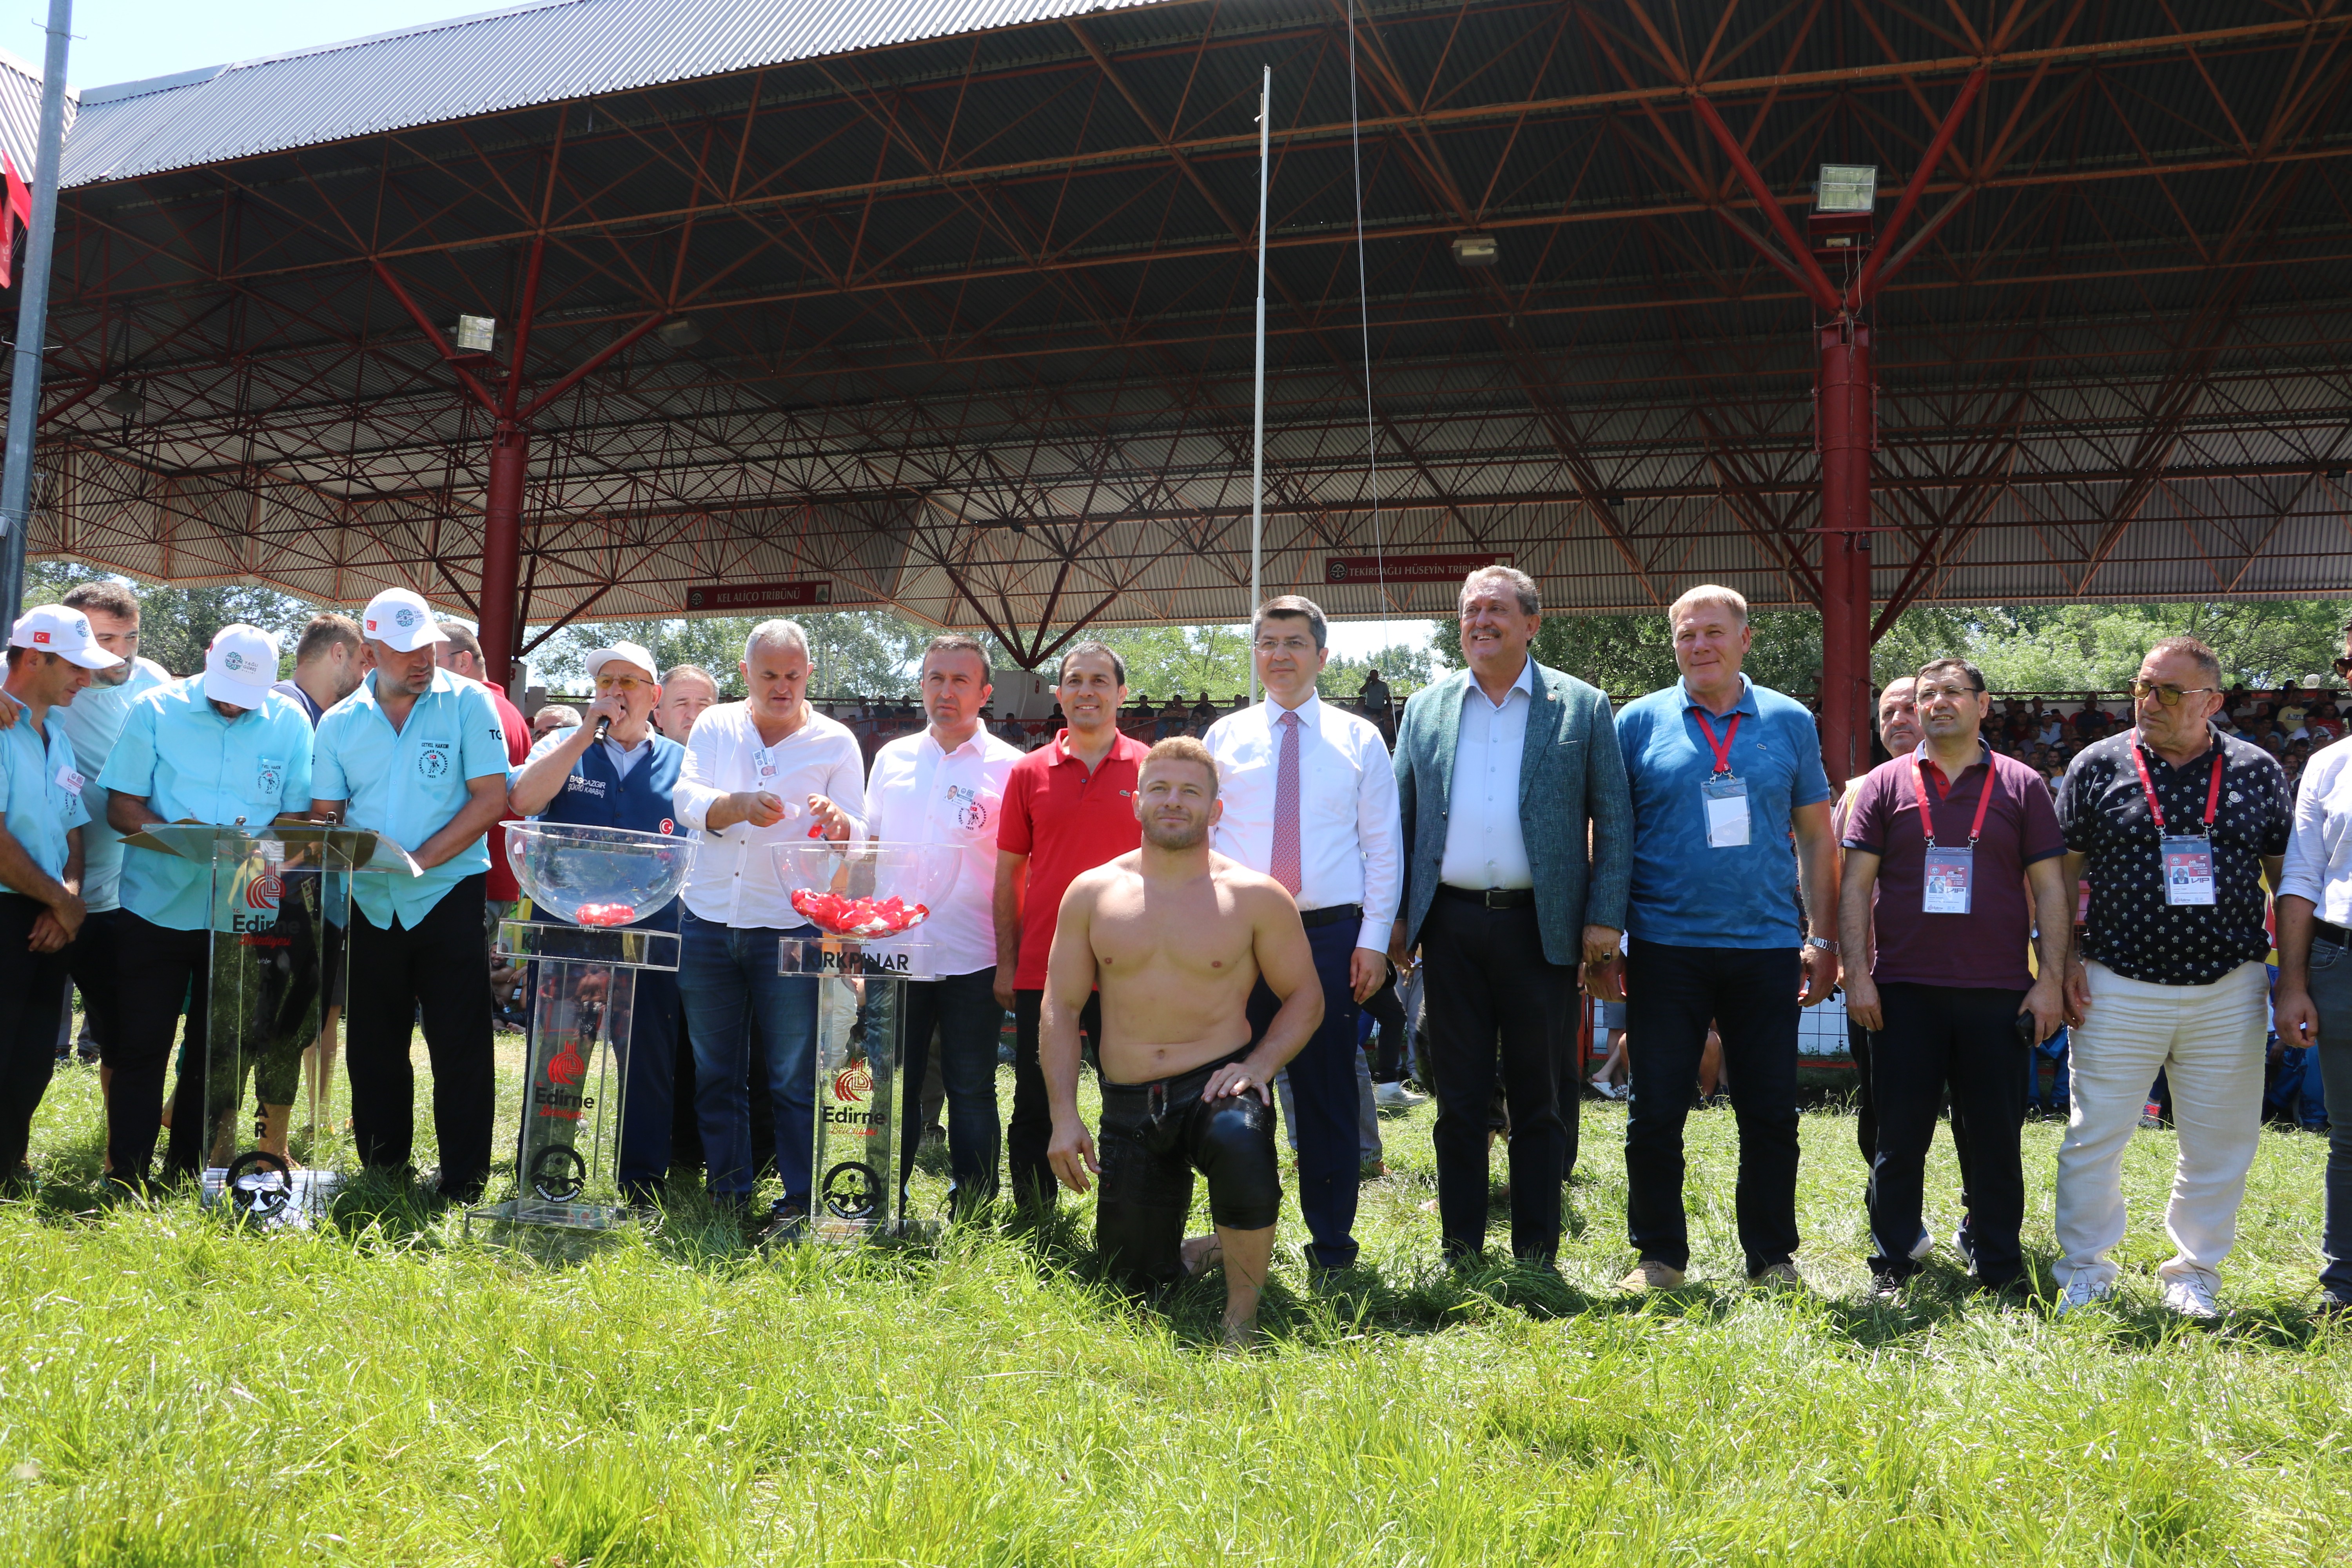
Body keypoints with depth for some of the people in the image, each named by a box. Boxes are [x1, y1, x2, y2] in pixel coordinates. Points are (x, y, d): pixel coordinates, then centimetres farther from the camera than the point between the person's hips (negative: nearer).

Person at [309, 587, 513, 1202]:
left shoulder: (468, 703, -3)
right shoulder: (339, 724, 8)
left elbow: (491, 799, -9)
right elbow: (324, 817, 7)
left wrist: (418, 860, -17)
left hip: (450, 897, -4)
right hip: (370, 907, 4)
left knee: (461, 1048, -2)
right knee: (373, 1047, 12)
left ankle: (464, 1187, 6)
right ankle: (382, 1174, 26)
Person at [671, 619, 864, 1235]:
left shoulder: (836, 743, 4)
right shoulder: (715, 727, 9)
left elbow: (857, 838, -1)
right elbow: (686, 798, -4)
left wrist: (835, 821, -24)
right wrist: (739, 805, -24)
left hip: (791, 929, -3)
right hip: (708, 923, 3)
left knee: (795, 1079, -3)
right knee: (716, 1073, 10)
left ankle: (799, 1203, 6)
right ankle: (728, 1195, 21)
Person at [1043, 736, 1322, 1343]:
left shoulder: (1255, 896, -2)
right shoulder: (1092, 893, 3)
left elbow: (1305, 996, 4)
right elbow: (1061, 1006, 5)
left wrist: (1257, 1067, -13)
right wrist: (1064, 1115, -3)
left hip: (1216, 1086, -3)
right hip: (1128, 1106, 3)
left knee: (1239, 1140, -39)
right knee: (1135, 1279, 4)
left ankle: (1243, 1317, -18)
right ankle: (1212, 1252, 39)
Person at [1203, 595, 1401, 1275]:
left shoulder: (1359, 739, 8)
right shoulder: (1224, 738, 10)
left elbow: (1383, 847, 5)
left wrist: (1374, 938, -3)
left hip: (1331, 936, -1)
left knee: (1329, 1091, 3)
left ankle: (1332, 1245, 14)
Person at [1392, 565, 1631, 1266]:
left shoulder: (1582, 706, 3)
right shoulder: (1426, 707, 11)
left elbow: (1614, 819, 3)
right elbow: (1403, 817, 13)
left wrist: (1605, 916, -6)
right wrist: (1395, 915, 6)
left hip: (1541, 926, -2)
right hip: (1451, 924, 2)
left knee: (1541, 1099, 5)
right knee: (1458, 1097, 8)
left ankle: (1537, 1254, 16)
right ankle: (1461, 1251, 18)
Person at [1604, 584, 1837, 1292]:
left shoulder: (1790, 722, 8)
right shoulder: (1640, 722, 3)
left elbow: (1817, 837, 11)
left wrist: (1825, 941, 5)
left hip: (1766, 946, 1)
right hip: (1665, 947, -1)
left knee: (1771, 1113, 7)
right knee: (1655, 1113, 3)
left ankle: (1773, 1256, 22)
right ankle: (1659, 1255, 18)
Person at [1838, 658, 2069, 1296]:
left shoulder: (2021, 786, 7)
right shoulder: (1886, 784, 6)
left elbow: (2049, 889, 6)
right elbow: (1856, 884, 4)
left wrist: (2051, 979, -1)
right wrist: (1857, 972, -4)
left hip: (1998, 993, 0)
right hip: (1904, 991, 0)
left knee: (1996, 1136, 6)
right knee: (1899, 1136, 4)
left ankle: (1999, 1267, 19)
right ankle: (1892, 1264, 15)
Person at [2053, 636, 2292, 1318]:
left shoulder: (2257, 772, 6)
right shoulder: (2098, 766, 2)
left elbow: (2288, 876, 10)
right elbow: (2061, 873, 4)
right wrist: (2065, 962, -4)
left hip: (2228, 991, 2)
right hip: (2119, 989, -1)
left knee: (2221, 1142, 8)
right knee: (2095, 1136, 2)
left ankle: (2194, 1274, 24)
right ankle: (2086, 1272, 16)